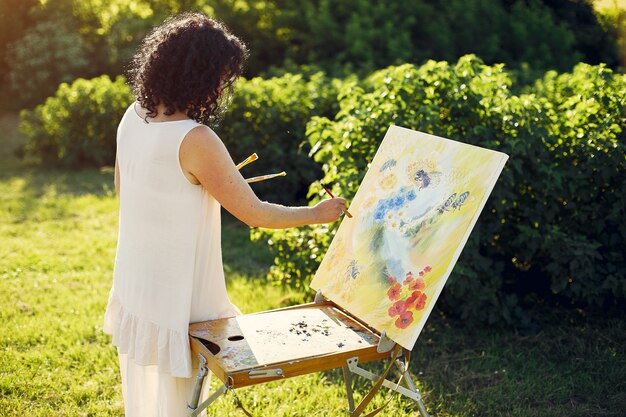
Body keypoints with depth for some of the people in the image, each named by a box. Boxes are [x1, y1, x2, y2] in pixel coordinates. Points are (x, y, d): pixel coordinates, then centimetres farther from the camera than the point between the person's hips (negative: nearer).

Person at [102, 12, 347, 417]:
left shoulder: (133, 117, -3)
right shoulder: (195, 140, -26)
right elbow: (255, 214, -19)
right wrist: (316, 213, -3)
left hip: (132, 291, 8)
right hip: (176, 301, -7)